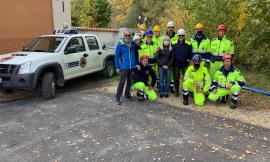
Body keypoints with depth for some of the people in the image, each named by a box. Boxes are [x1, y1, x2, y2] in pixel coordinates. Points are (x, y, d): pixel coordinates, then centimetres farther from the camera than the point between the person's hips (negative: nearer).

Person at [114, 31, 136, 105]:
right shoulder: (120, 44, -4)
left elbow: (136, 54, 15)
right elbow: (116, 56, -2)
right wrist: (117, 67, -5)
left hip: (132, 67, 4)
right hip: (123, 67, -4)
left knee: (130, 82, 12)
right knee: (122, 82, -6)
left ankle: (127, 95, 28)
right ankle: (117, 98, 3)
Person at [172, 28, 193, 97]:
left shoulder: (188, 46, 4)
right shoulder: (174, 45, 5)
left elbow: (190, 53, 15)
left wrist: (189, 59, 2)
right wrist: (173, 60, -1)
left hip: (185, 64, 0)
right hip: (176, 64, 1)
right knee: (176, 78, 6)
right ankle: (176, 91, 18)